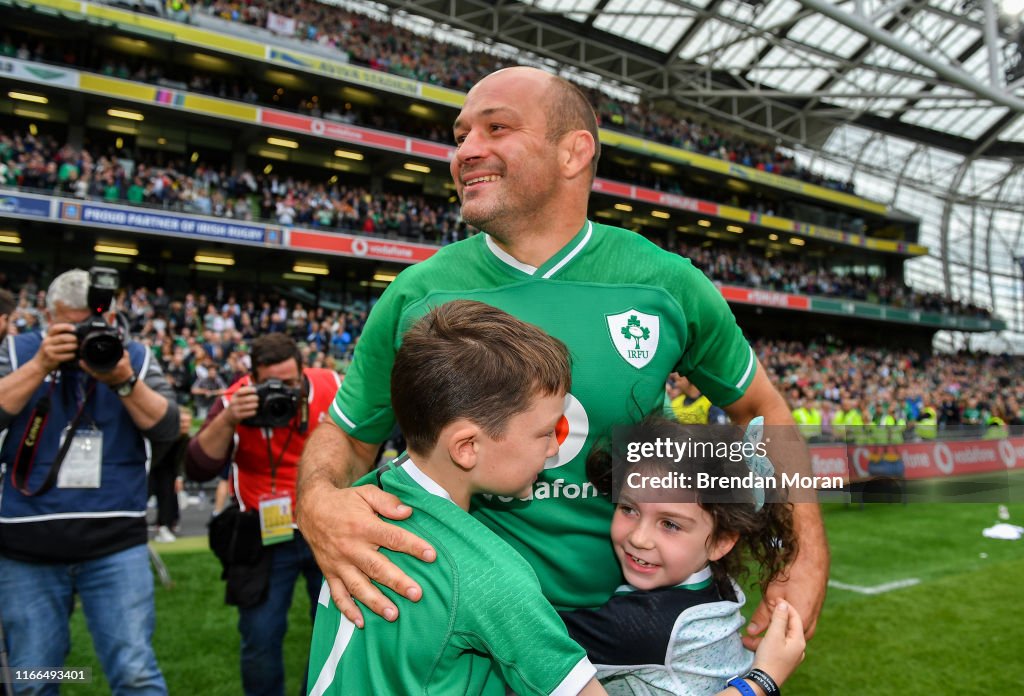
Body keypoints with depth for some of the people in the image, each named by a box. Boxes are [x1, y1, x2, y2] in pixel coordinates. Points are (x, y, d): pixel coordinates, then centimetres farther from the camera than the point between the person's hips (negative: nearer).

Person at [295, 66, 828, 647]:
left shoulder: (666, 284, -10)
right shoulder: (414, 296, -9)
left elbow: (760, 407, 3)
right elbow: (346, 437, 1)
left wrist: (809, 556, -7)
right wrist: (318, 502, -22)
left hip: (630, 618, 1)